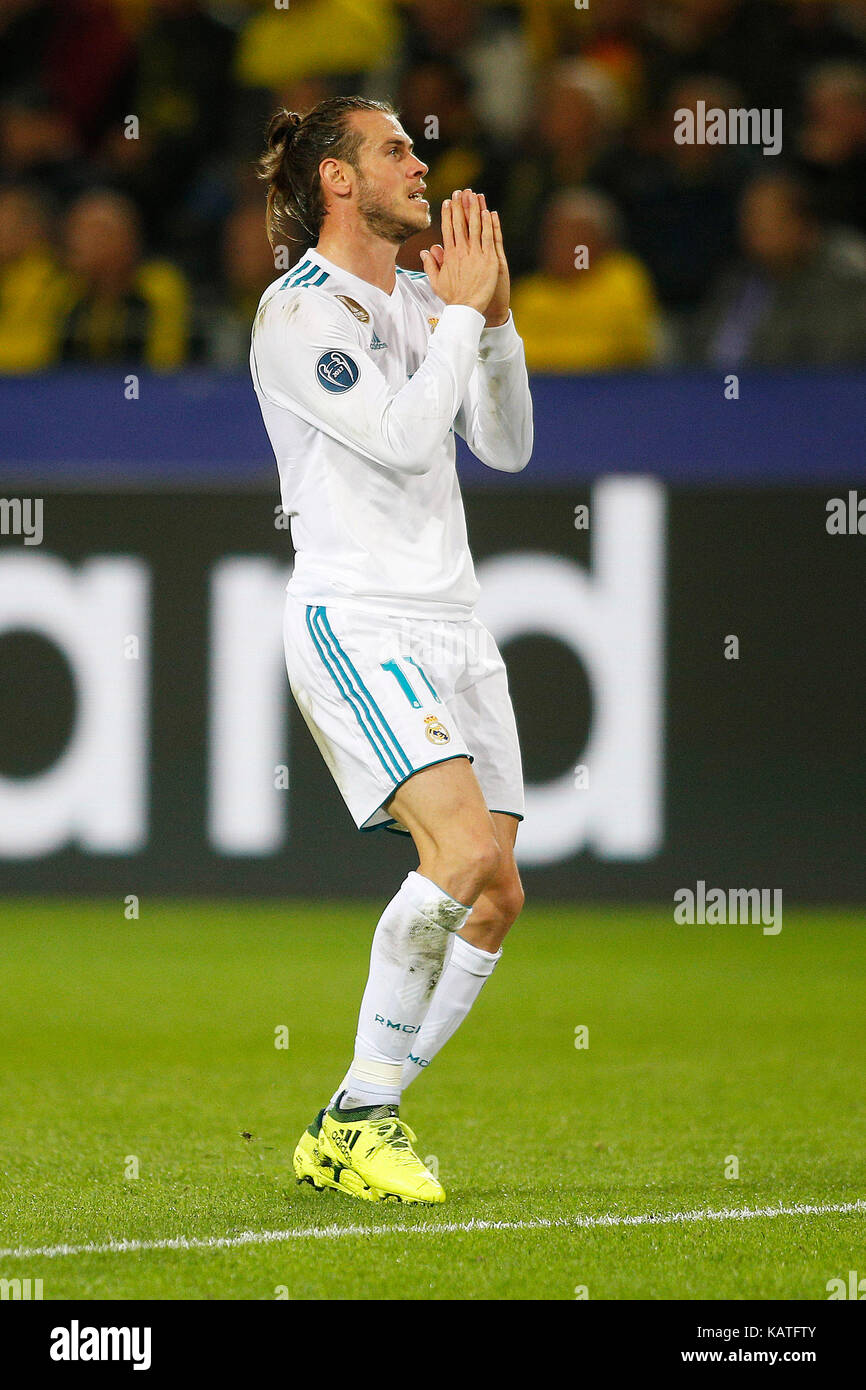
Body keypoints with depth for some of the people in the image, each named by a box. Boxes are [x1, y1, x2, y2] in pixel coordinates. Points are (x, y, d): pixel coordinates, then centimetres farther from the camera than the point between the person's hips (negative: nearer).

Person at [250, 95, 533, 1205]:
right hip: (354, 622, -8)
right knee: (465, 845, -25)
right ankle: (360, 1117, -15)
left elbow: (506, 446, 16)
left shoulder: (423, 299, 17)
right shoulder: (297, 312, -8)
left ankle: (345, 1134, 10)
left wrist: (494, 318, 4)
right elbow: (404, 437, -18)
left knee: (496, 895, 0)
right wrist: (461, 309, -9)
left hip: (453, 625, 8)